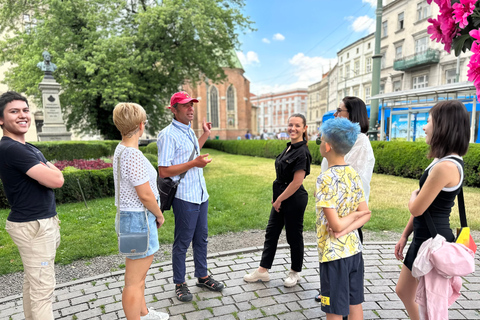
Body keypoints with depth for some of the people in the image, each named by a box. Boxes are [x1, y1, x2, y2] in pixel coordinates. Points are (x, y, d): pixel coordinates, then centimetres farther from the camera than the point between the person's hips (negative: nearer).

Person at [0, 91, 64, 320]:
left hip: (40, 222, 10)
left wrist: (46, 171, -3)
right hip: (33, 226, -9)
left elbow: (51, 175, 16)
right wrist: (52, 170, -4)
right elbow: (57, 180, -23)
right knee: (43, 287, -2)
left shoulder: (29, 148, 12)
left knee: (33, 280, 19)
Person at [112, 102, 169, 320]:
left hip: (130, 216, 11)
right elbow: (145, 195, -22)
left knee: (139, 272, 25)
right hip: (139, 220, -11)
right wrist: (159, 215, -5)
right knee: (134, 281, 4)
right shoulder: (133, 155, -23)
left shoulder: (121, 149, 7)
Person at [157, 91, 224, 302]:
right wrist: (194, 163, -22)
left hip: (201, 195, 8)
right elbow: (163, 171, -19)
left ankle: (202, 276, 34)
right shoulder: (168, 135, -15)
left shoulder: (189, 131, 13)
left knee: (201, 238, 18)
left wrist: (205, 135, 28)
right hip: (184, 198, -8)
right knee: (182, 242, 6)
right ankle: (179, 284, 23)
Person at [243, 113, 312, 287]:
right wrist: (276, 197, 13)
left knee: (294, 236, 8)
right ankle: (263, 271, 27)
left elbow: (297, 182, -22)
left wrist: (279, 199, -14)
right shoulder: (289, 147, 8)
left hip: (294, 199, -9)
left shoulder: (302, 152, -19)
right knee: (271, 233, 14)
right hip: (282, 198, 9)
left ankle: (295, 273, 30)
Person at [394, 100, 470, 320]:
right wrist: (404, 236, 15)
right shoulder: (446, 162, 8)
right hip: (424, 238, 10)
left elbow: (416, 208, -20)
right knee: (403, 292, 22)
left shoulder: (445, 166, -25)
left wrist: (414, 195, 3)